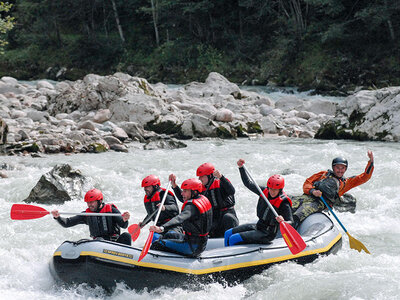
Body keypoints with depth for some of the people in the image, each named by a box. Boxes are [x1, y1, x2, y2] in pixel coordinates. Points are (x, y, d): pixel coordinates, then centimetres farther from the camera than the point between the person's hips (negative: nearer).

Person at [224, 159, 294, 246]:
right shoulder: (265, 192, -2)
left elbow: (290, 222, -23)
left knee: (233, 239, -18)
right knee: (228, 234, 8)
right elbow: (248, 183, 7)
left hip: (267, 234, -8)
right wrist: (241, 167, 0)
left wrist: (283, 221, -46)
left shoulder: (283, 204, -21)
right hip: (258, 226, 8)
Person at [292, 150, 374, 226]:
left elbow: (364, 177, 25)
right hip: (309, 196, 2)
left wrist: (371, 161, 14)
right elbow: (307, 183, 19)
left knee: (308, 207, -38)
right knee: (296, 202, -34)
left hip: (323, 202, -2)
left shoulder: (346, 182, 31)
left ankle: (294, 221, -62)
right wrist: (312, 191, -4)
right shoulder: (323, 174, 30)